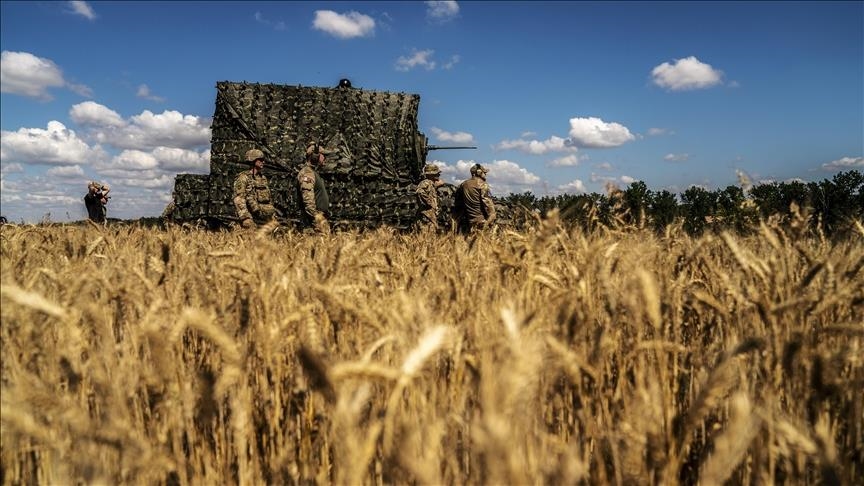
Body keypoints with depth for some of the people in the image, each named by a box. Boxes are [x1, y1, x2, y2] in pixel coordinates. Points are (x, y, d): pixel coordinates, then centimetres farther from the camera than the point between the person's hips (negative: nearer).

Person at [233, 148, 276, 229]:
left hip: (267, 218, 7)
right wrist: (246, 218, -23)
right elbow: (238, 199, -13)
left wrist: (274, 214, 17)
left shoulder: (263, 178, 19)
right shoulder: (243, 177, -4)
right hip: (253, 219, -7)